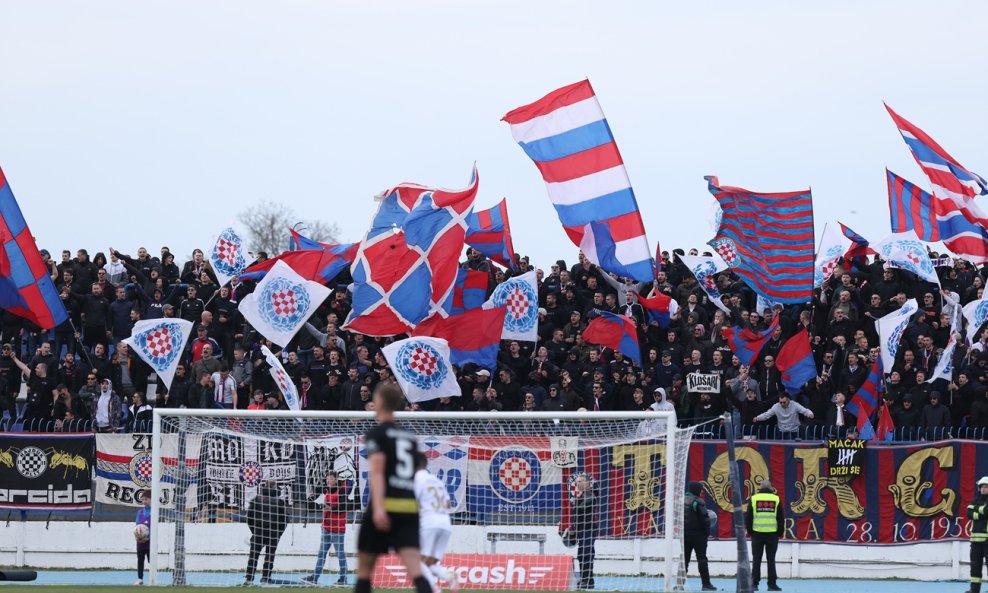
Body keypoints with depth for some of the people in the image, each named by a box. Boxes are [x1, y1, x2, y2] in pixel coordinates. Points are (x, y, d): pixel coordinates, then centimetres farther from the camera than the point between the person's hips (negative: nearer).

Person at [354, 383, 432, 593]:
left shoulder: (376, 434, -1)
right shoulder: (409, 437, 18)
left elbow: (377, 472, -14)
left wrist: (378, 507, -25)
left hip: (386, 505, -5)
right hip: (410, 507, 5)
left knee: (364, 569, 10)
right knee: (415, 570, -10)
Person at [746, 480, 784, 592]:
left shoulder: (754, 499, 1)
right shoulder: (776, 499, 1)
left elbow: (748, 517, 2)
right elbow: (780, 518, 2)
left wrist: (750, 531, 12)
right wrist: (779, 532, 12)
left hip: (757, 533, 0)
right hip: (772, 534, 0)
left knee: (756, 560, 5)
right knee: (771, 560, 4)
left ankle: (754, 583, 4)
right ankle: (772, 584, 2)